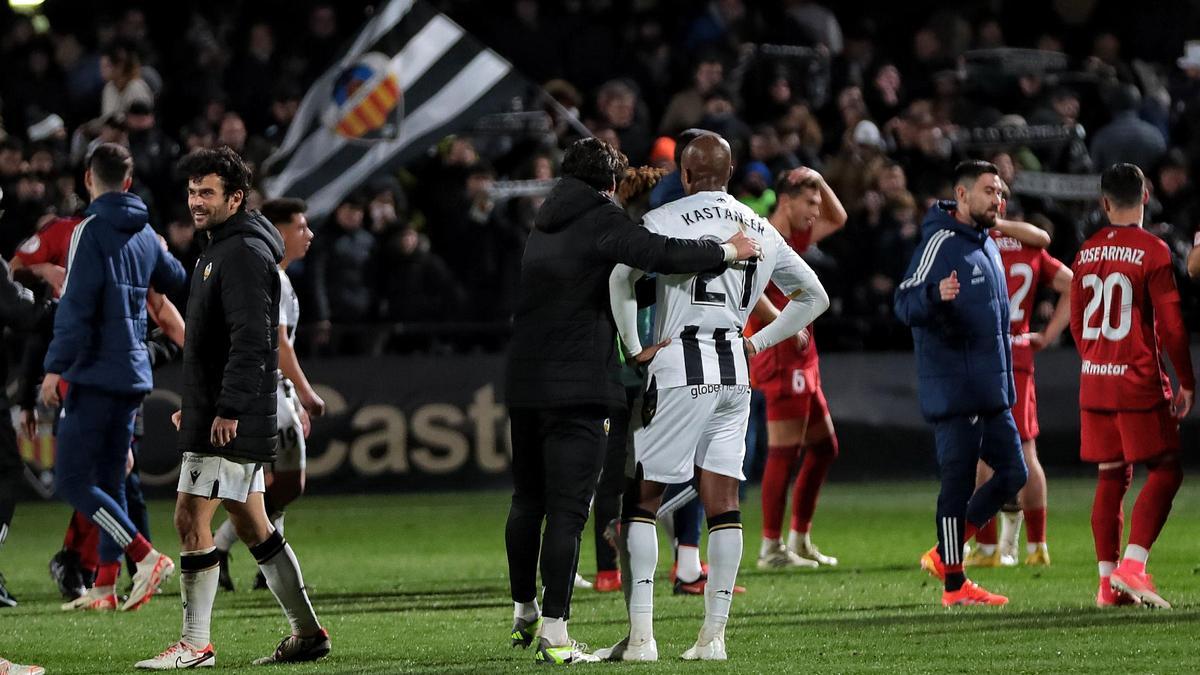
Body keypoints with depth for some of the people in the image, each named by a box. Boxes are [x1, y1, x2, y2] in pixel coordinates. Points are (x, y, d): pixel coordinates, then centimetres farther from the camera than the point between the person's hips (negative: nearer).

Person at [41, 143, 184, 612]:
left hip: (95, 374, -8)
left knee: (71, 480, -7)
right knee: (109, 482, 13)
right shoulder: (145, 235, 10)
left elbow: (76, 305, -18)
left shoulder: (91, 231, -11)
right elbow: (177, 281, 28)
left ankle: (146, 556, -15)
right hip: (134, 375, 8)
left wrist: (56, 367, -15)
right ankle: (106, 586, 10)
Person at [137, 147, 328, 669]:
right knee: (251, 524, 13)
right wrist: (193, 404, 22)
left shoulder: (243, 253, -14)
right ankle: (308, 632, 18)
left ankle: (195, 645, -7)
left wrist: (228, 409, -24)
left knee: (191, 520, -10)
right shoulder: (218, 249, 19)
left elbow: (251, 340, -22)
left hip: (228, 423, -11)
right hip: (221, 416, 11)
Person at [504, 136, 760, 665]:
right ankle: (554, 636, -12)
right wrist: (727, 251, -10)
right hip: (577, 389, -8)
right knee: (567, 510, -8)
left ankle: (524, 612, 33)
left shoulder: (546, 224, 17)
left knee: (528, 500, 21)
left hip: (523, 383, 8)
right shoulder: (600, 220, -7)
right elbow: (658, 254, -21)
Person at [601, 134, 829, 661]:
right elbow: (814, 297, 23)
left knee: (642, 498, 0)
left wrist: (635, 348, -11)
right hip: (735, 372, 5)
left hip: (680, 366, -5)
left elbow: (621, 276, -21)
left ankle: (640, 636, -7)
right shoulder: (762, 232, 14)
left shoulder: (666, 220, -5)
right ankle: (713, 634, 5)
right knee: (722, 503, 7)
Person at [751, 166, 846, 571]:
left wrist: (820, 183, 14)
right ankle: (771, 549, -9)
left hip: (801, 358, 10)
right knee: (785, 451, -10)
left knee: (823, 447, 14)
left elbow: (837, 219, 31)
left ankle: (800, 540, 20)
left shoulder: (794, 239, 16)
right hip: (781, 357, -10)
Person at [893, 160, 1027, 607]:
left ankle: (943, 555, 18)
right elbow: (905, 305, -18)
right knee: (958, 482, -5)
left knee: (1012, 473, 9)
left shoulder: (986, 246, 17)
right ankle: (954, 585, 1)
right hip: (954, 390, -9)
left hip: (991, 392, 9)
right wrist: (936, 296, -40)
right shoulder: (941, 243, -12)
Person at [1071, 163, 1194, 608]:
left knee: (1111, 478, 10)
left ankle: (1108, 581, 8)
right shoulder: (1152, 251, -11)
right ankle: (1132, 564, -15)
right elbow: (1170, 325, -11)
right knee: (1165, 471, -1)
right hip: (1139, 382, -6)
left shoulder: (1086, 253, 7)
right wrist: (1186, 383, -3)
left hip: (1094, 382, 6)